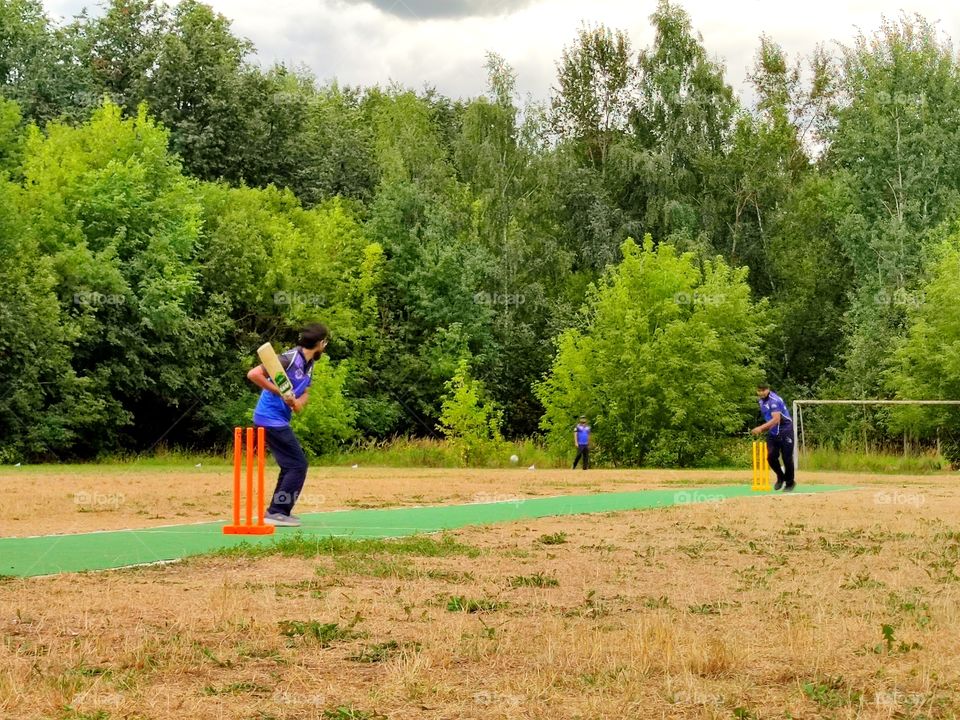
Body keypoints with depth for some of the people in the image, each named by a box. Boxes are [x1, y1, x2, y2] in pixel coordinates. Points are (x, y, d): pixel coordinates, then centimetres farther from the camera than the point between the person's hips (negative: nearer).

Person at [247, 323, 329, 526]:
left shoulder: (308, 365, 9)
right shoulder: (290, 358, -18)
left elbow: (305, 393, 12)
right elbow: (253, 374, -24)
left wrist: (299, 402, -11)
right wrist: (281, 393, -28)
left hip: (280, 420, 10)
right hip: (271, 418, -10)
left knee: (291, 465, 18)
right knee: (298, 465, -8)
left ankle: (278, 511, 26)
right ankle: (276, 513, -6)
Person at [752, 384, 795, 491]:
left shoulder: (774, 400, -21)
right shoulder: (761, 400, 6)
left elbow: (776, 419, -32)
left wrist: (761, 428, -37)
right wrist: (765, 428, 13)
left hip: (785, 431, -7)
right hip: (772, 432, 7)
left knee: (787, 458, -1)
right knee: (771, 456, -5)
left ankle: (790, 483, 16)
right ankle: (780, 477, 20)